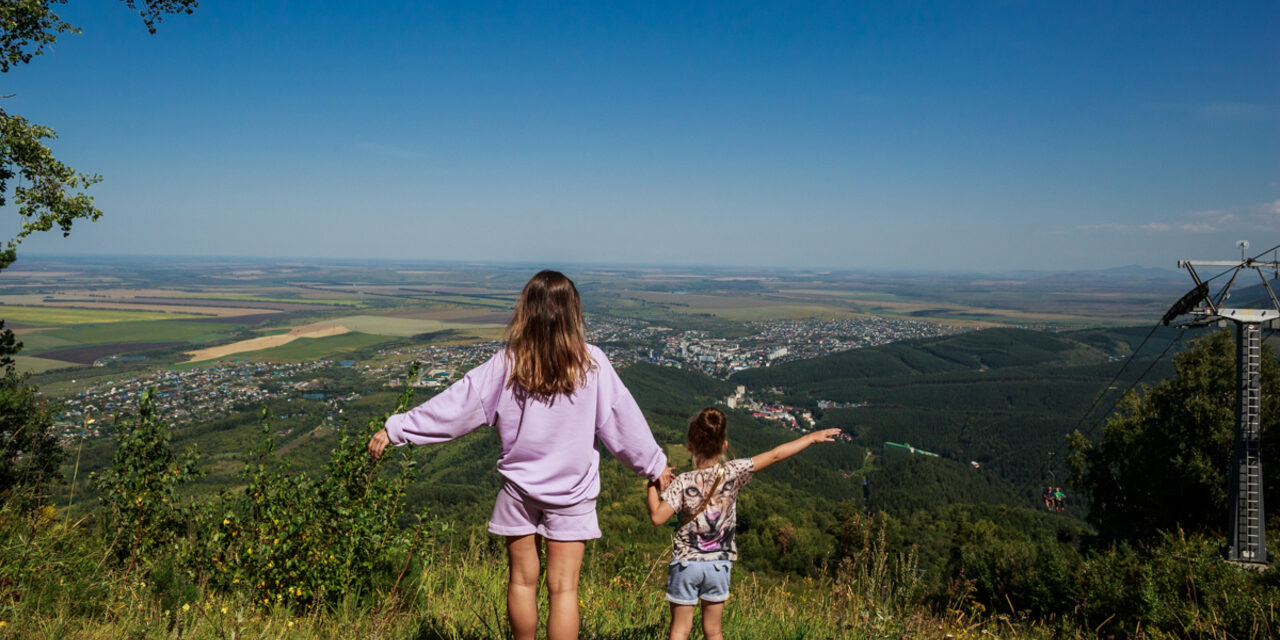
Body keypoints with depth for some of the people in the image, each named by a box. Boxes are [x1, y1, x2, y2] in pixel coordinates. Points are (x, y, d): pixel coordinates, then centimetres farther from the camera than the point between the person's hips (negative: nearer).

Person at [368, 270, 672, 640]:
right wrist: (654, 464, 11)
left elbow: (454, 405, -7)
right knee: (563, 587, 5)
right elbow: (623, 419, -2)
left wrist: (395, 430, 2)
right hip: (572, 492, -1)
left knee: (522, 581, 16)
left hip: (520, 489, 1)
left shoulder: (507, 364, -10)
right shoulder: (591, 364, -11)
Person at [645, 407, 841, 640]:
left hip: (686, 563, -2)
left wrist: (653, 485, -6)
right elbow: (775, 455, -4)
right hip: (719, 565, 2)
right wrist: (812, 437, 3)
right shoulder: (734, 472, -10)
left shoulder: (683, 483, -15)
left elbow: (657, 517, -19)